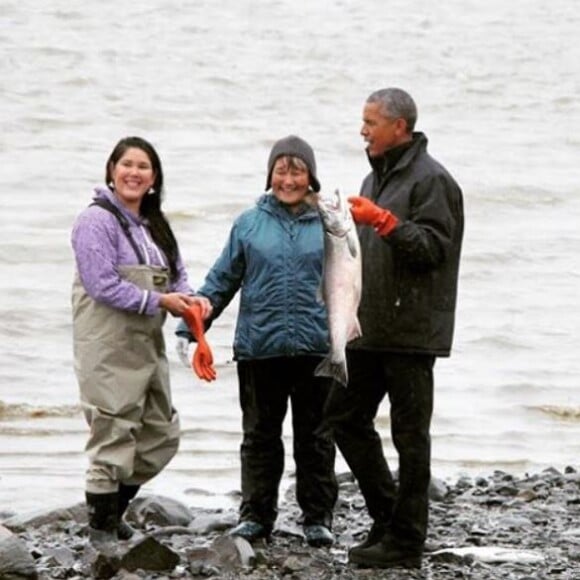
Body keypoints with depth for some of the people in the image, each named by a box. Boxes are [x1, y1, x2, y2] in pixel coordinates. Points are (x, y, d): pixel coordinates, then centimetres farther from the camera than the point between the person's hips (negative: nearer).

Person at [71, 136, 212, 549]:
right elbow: (103, 284, -18)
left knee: (161, 436, 13)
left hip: (148, 344, 9)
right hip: (108, 348, -8)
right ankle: (101, 528, 2)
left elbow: (176, 275, 17)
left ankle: (114, 509, 27)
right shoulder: (97, 221, -10)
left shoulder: (154, 224, 16)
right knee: (113, 436, -7)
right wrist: (159, 301, -19)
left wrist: (189, 298, -6)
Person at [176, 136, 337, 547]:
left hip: (316, 348, -1)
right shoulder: (250, 224, 6)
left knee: (314, 436, 6)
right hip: (258, 348, 1)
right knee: (260, 435, 8)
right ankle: (256, 515, 15)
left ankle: (318, 517, 13)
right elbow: (222, 280, 10)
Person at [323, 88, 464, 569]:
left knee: (410, 434, -4)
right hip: (370, 328, 10)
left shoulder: (431, 180, -10)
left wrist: (382, 221, -25)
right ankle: (388, 516, 18)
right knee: (345, 416, 10)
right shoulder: (377, 177, 19)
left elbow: (433, 247, -19)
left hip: (411, 331, -10)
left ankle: (405, 541, 0)